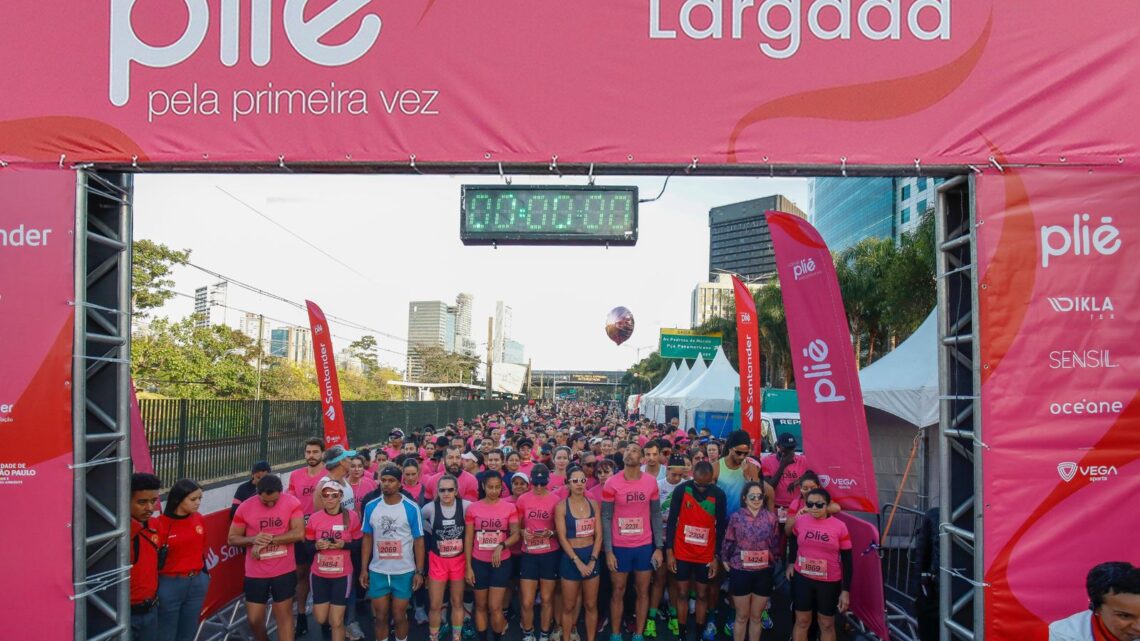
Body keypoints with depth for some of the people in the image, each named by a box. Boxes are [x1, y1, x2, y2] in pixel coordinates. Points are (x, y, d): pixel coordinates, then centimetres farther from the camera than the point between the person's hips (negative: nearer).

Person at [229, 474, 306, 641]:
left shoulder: (292, 503, -12)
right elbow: (232, 539, -1)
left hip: (284, 571, -1)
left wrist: (268, 540, -21)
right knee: (254, 619, 10)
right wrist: (253, 539, -21)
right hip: (255, 573, 2)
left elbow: (299, 533, -18)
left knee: (284, 616, 7)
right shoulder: (245, 508, -9)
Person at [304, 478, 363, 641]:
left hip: (342, 575, -2)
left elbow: (359, 543, -3)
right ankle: (329, 622, 46)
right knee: (321, 618, 13)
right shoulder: (314, 518, -8)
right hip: (319, 574, 2)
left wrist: (343, 544, -21)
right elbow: (307, 547, 0)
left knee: (337, 622, 1)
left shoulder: (352, 516, -12)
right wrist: (317, 545, -21)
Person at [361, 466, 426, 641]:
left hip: (404, 572, -2)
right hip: (377, 571, 2)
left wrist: (419, 572, -7)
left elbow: (419, 541, -5)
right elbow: (367, 539, 7)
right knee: (380, 616, 11)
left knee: (399, 616, 10)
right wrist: (363, 569, 4)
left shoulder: (411, 508, -9)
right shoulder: (371, 507, -1)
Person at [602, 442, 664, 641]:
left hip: (645, 546, 2)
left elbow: (656, 515, 4)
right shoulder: (612, 483, -9)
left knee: (643, 591, 11)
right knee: (618, 592, 9)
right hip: (619, 547, -2)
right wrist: (608, 551, -10)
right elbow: (606, 518, -7)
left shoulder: (651, 482, -2)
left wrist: (658, 547, 0)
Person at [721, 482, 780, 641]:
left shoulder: (771, 518, 0)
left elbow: (775, 545, 6)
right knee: (742, 616, 9)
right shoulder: (736, 517, -5)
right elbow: (728, 542, 0)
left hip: (764, 572, 2)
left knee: (756, 616, 13)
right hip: (740, 571, -2)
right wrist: (725, 560, 0)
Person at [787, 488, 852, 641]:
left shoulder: (840, 526, -13)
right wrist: (791, 562, 14)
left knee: (827, 624, 14)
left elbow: (847, 560, -7)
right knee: (802, 621, 12)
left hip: (829, 582, -1)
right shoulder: (800, 522, -5)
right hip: (802, 579, 2)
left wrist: (845, 590, -9)